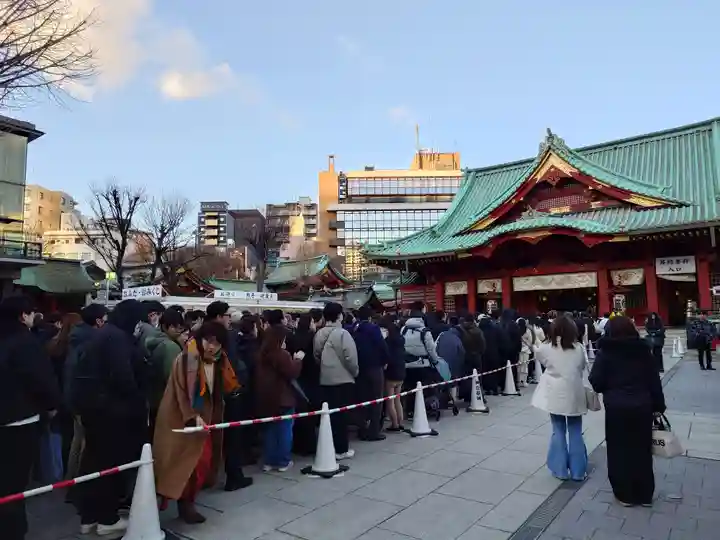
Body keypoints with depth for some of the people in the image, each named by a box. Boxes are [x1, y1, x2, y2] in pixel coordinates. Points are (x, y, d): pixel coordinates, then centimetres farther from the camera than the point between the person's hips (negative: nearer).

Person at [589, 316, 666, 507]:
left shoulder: (605, 352, -7)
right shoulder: (643, 349, 2)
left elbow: (596, 382, -9)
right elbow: (654, 380, 5)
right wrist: (658, 405, 12)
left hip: (616, 407, -3)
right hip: (642, 406, 3)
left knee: (619, 450, 9)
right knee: (642, 450, 14)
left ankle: (625, 494, 19)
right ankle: (645, 495, 26)